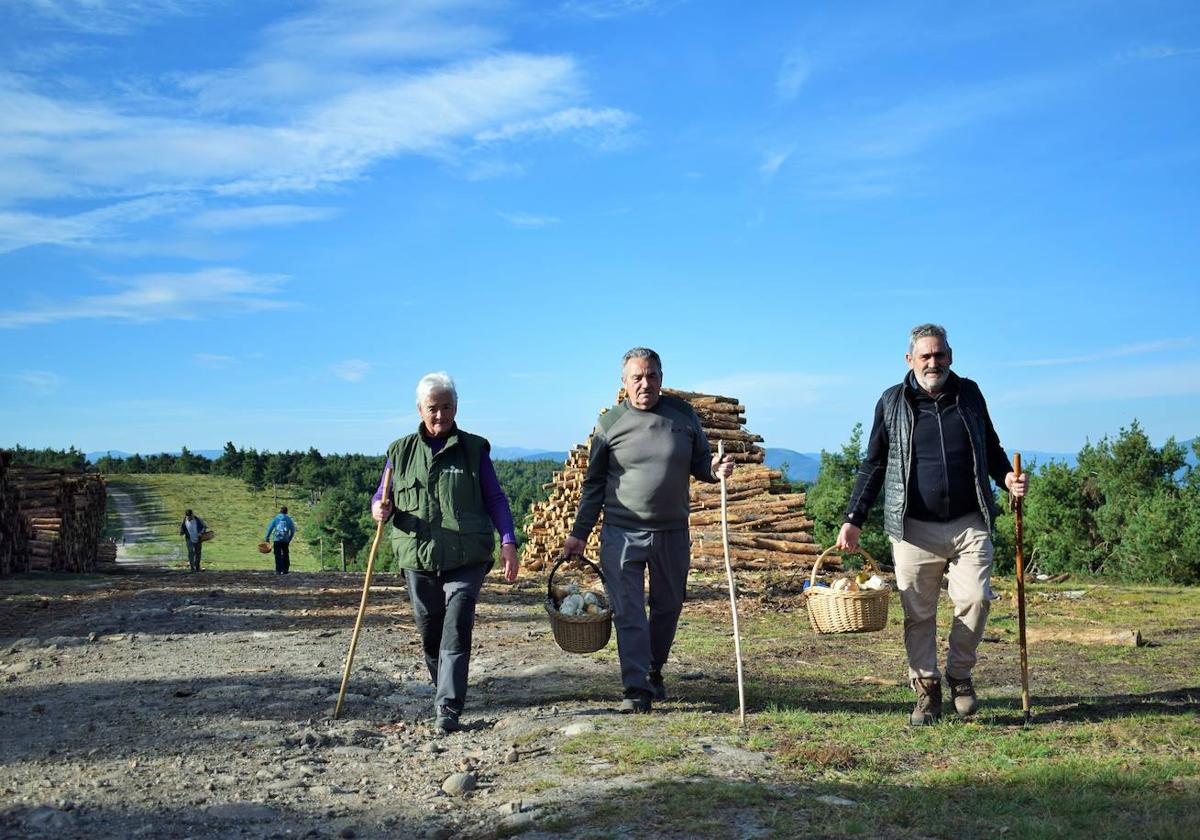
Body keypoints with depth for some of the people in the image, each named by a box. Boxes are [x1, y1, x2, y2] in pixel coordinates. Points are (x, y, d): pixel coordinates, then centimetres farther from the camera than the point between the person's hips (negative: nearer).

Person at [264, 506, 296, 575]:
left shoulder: (276, 518, 1)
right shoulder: (289, 519, 5)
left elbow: (270, 528, -1)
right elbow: (293, 530, 8)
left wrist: (267, 538, 7)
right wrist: (289, 539, 20)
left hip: (277, 540, -2)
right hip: (285, 540, 2)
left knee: (278, 555, 0)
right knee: (285, 555, 13)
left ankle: (279, 570, -6)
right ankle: (285, 570, 16)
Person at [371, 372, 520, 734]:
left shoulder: (473, 449, 8)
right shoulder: (401, 451, 13)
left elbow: (495, 499, 8)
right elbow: (381, 498, 17)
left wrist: (508, 542, -5)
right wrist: (380, 509, -8)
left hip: (466, 559, -2)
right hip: (418, 559, 3)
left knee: (456, 631, -12)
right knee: (429, 633, 10)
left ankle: (448, 708, -14)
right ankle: (444, 689, 34)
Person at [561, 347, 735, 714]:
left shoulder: (683, 413, 4)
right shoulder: (610, 423, -1)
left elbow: (699, 462, 13)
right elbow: (594, 484, 5)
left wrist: (715, 469, -11)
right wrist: (579, 533, 3)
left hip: (673, 532, 3)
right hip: (622, 533, -2)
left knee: (668, 608, 15)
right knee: (628, 612, -7)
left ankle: (654, 671, 36)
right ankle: (637, 689, -3)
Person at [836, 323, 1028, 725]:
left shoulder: (969, 394, 10)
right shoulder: (892, 403, 6)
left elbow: (990, 448, 23)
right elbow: (873, 465, 9)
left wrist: (1007, 477, 2)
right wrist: (853, 519, 3)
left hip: (969, 525, 1)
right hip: (915, 528, -1)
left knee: (975, 599, -9)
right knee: (918, 615, 1)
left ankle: (960, 674, 14)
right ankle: (927, 690, 14)